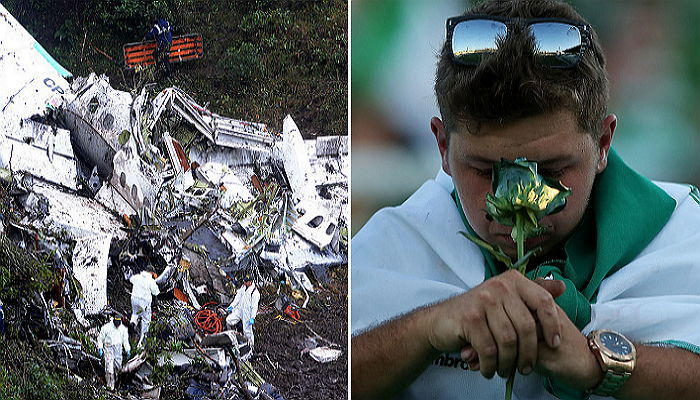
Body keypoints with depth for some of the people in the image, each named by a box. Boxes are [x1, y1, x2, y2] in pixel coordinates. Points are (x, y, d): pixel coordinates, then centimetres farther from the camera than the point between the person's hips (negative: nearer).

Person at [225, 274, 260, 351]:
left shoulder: (255, 292, -17)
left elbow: (254, 306, -17)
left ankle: (251, 347, 14)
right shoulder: (243, 287, 7)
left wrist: (252, 318, -21)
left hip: (247, 313, -7)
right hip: (239, 309, 7)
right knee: (229, 320, -8)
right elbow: (238, 297, 16)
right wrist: (232, 306, 7)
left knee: (247, 331, -1)